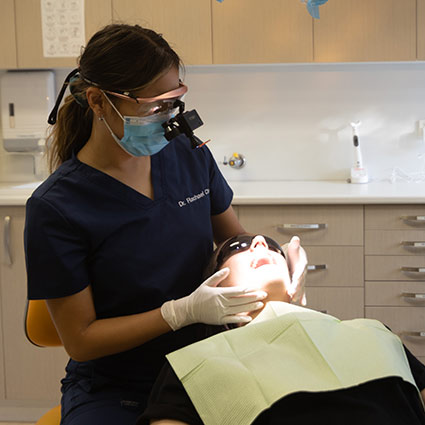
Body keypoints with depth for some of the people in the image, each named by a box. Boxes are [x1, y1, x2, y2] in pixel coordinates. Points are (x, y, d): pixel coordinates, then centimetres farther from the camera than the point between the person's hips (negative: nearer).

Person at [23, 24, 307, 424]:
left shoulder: (189, 155, -1)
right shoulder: (54, 207, -15)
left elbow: (234, 238, 15)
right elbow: (80, 339, -12)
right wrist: (185, 311, -21)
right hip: (112, 391, -4)